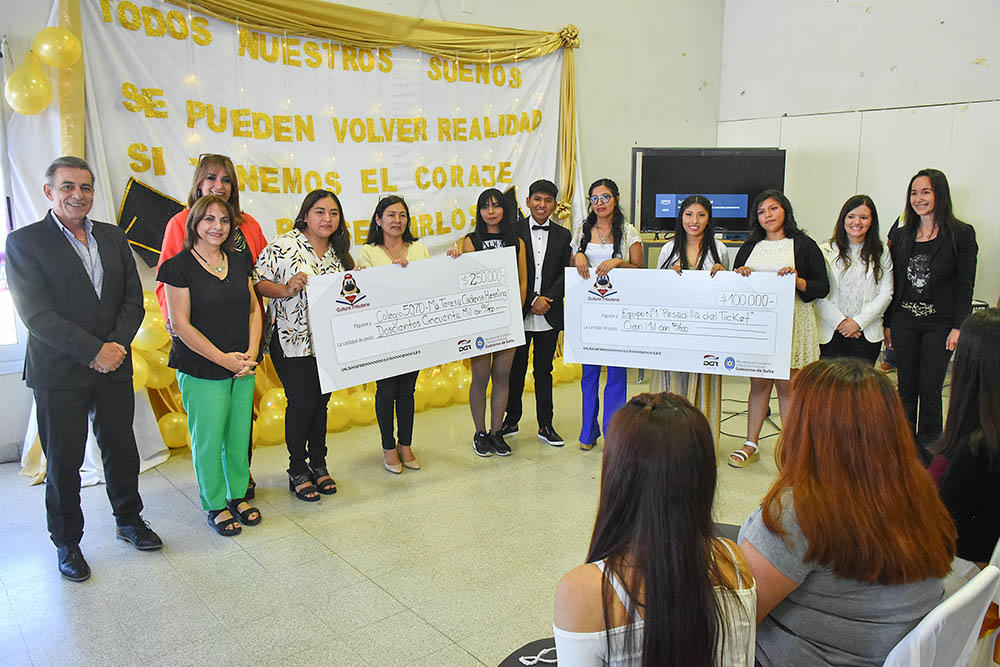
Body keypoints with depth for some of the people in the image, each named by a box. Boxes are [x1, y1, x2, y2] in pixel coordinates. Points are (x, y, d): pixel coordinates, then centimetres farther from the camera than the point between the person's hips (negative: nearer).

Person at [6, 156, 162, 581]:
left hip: (114, 367, 4)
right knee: (63, 463, 8)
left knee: (122, 450, 15)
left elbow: (133, 298, 5)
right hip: (59, 373, -4)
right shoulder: (24, 242, -7)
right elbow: (36, 313, -14)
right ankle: (67, 543, 26)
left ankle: (129, 519, 35)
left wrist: (117, 343, -11)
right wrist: (93, 352, -18)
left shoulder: (113, 237, 8)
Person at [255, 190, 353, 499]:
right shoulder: (284, 245, -9)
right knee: (302, 402, -2)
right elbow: (258, 282, -12)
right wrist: (286, 290, -27)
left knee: (321, 401, 12)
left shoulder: (337, 251, 11)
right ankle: (297, 470, 16)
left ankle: (318, 463, 27)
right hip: (292, 342, -5)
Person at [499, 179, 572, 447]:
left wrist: (546, 299, -13)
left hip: (549, 315, 1)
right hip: (519, 314, -1)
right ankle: (511, 420, 25)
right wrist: (532, 301, -12)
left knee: (544, 371, 10)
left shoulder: (562, 235, 6)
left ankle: (545, 425, 19)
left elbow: (566, 274, 0)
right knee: (516, 369, 10)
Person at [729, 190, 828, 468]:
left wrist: (798, 281, -18)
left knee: (786, 384, -3)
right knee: (758, 382, 7)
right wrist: (740, 275, -4)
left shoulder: (804, 245, 3)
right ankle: (750, 445, 16)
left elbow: (823, 288, 0)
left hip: (791, 322, -3)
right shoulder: (750, 246, 15)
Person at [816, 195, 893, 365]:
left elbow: (885, 294, 3)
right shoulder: (825, 251, 3)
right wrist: (840, 321, -10)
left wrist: (858, 322, -7)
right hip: (830, 333, -1)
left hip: (867, 334, 1)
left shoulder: (881, 253, 9)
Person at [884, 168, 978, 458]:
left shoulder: (961, 234, -4)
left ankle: (928, 454, 14)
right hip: (904, 321, 3)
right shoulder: (900, 235, 7)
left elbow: (965, 285, -5)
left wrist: (958, 327, -12)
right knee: (906, 388, 10)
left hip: (939, 324, -3)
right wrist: (888, 323, 8)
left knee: (929, 390, -2)